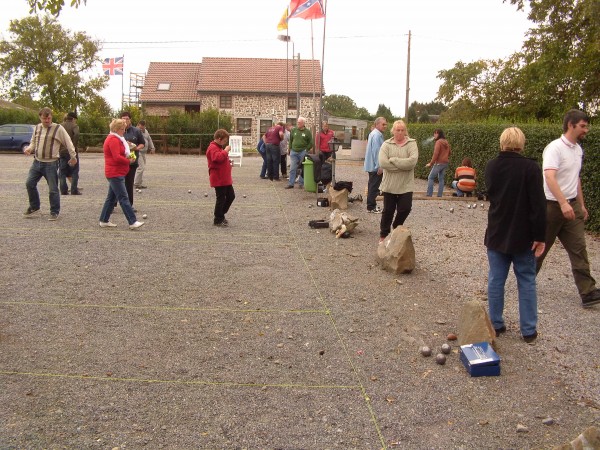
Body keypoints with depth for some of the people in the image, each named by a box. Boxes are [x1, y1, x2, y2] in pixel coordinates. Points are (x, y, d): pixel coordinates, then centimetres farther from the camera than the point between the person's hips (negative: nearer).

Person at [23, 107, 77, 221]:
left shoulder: (58, 129, -7)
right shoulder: (37, 128, 10)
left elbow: (68, 143, -4)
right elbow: (33, 142, 21)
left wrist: (73, 156, -3)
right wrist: (29, 148, 0)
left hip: (51, 163, -5)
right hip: (37, 162, 6)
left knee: (53, 189, -1)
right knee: (29, 183, 5)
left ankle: (54, 212, 12)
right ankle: (34, 208, 22)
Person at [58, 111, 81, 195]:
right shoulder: (74, 126, -3)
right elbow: (76, 134, -23)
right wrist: (74, 146, -16)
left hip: (61, 152, 4)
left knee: (62, 172, 8)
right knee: (74, 172, 4)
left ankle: (63, 191, 6)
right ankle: (74, 190, 1)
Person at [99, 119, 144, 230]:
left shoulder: (115, 138, 17)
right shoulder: (113, 140, -16)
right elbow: (117, 157, -23)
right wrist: (128, 161, -10)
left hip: (117, 173, 11)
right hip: (115, 174, -11)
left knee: (111, 197, 14)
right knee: (124, 198, -11)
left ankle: (104, 221, 19)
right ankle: (133, 222, -12)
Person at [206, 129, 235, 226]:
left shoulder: (219, 147, 18)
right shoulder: (213, 148, -15)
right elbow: (218, 157, -35)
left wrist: (228, 162, 15)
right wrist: (226, 151, -25)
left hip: (225, 179, 10)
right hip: (218, 179, -10)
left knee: (231, 196, 15)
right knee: (221, 199, -3)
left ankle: (221, 215, 26)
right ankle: (218, 220, 8)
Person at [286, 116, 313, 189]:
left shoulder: (307, 132, 0)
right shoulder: (294, 130, 8)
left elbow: (311, 143, 2)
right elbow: (290, 140, 16)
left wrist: (306, 150, -3)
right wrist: (290, 149, 10)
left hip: (302, 152, -2)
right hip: (294, 152, 2)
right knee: (292, 168, 0)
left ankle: (301, 183, 13)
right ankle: (291, 184, 3)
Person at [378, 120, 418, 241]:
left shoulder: (411, 144, -2)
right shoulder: (386, 144, 0)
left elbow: (412, 161, -18)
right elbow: (383, 163, -15)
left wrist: (394, 160, -16)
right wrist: (403, 165, -16)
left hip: (406, 184, 0)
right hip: (389, 184, 0)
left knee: (405, 208, -2)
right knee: (388, 210, 9)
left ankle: (396, 227, 28)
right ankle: (383, 234, 25)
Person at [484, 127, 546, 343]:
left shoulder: (491, 167, -1)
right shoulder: (531, 168, -15)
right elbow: (538, 204, -16)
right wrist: (539, 236, -11)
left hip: (496, 235, 3)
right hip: (523, 236, -3)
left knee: (496, 280, 11)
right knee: (526, 282, 8)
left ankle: (496, 325, 18)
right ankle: (529, 330, 14)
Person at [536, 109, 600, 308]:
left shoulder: (578, 149, 12)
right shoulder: (555, 148, -15)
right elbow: (549, 177, -29)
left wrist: (581, 205, 23)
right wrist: (563, 203, -38)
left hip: (572, 205, 7)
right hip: (552, 205, -7)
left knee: (579, 248, 0)